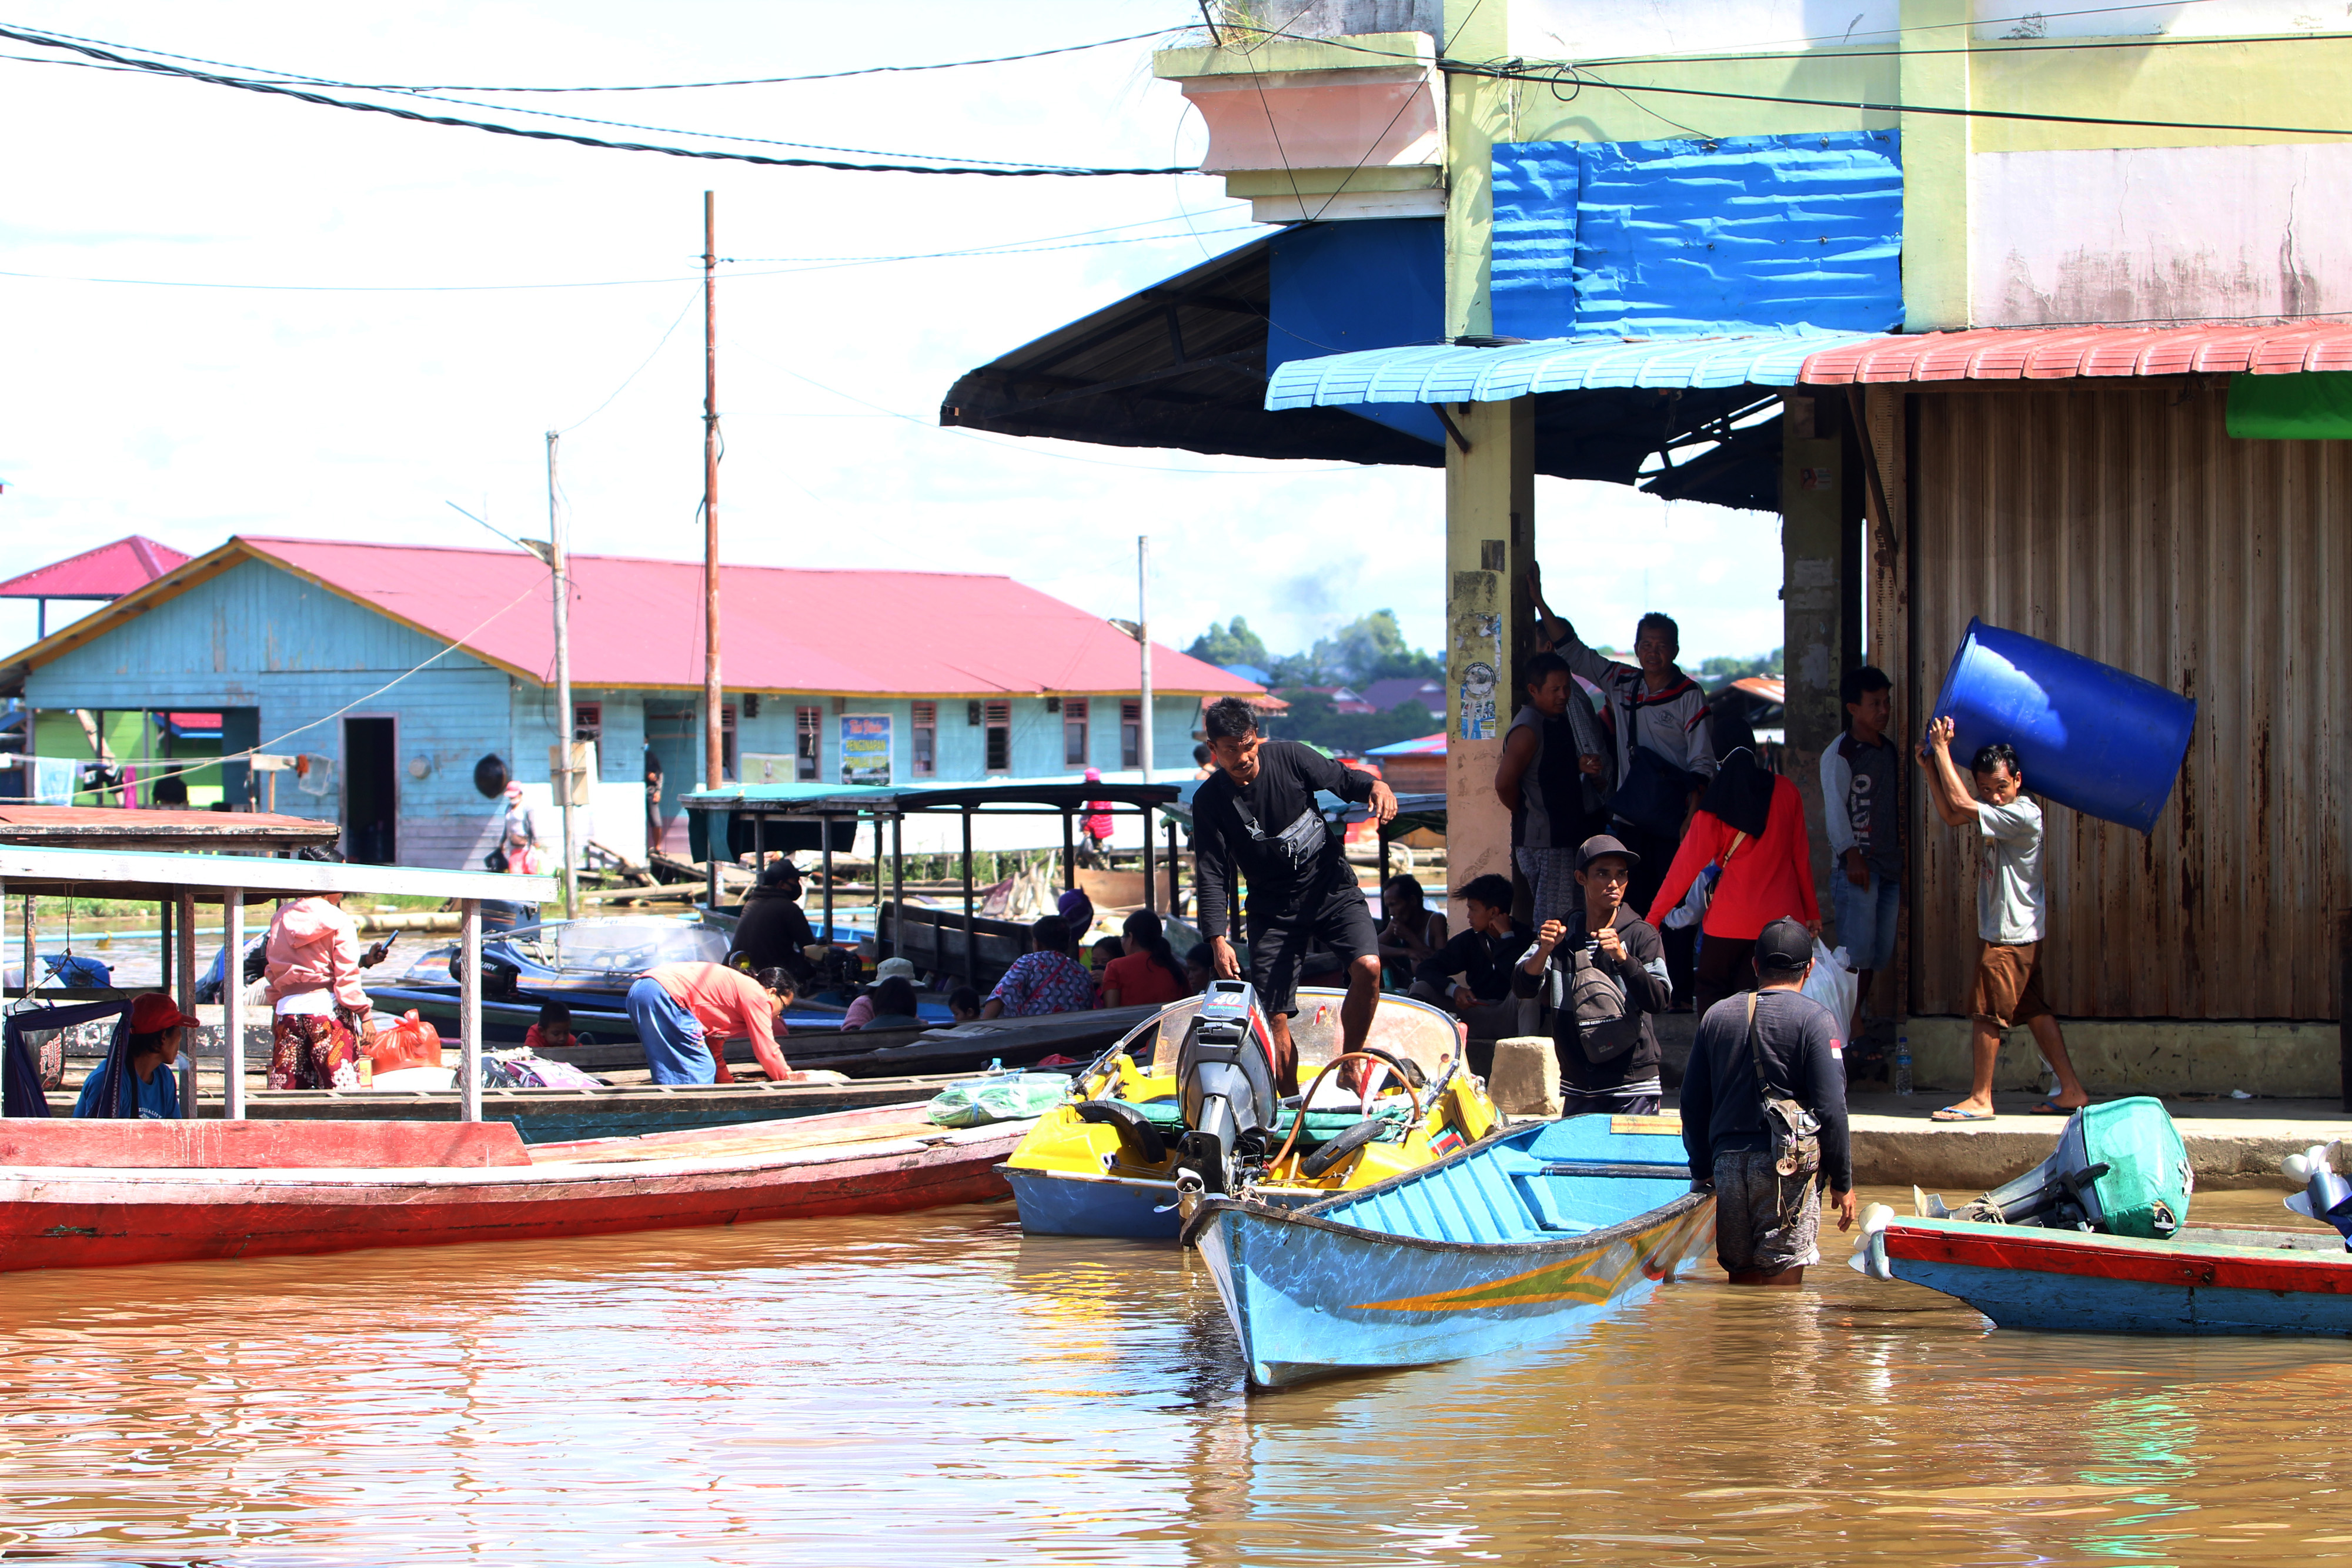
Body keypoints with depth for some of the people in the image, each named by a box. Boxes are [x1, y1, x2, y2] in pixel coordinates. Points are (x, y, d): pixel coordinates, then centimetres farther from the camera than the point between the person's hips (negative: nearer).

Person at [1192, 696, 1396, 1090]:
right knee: (1274, 1018, -8)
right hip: (1273, 908, 0)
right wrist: (1218, 939, -19)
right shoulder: (1209, 801, -8)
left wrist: (1376, 786, -22)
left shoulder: (1288, 757, -7)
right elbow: (1212, 876, -8)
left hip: (1332, 890, 0)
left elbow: (1341, 779, 2)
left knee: (1367, 967, -24)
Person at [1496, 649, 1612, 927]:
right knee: (1554, 920, -9)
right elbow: (1504, 784, -23)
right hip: (1543, 841, -9)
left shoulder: (1561, 719, 12)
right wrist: (1526, 815, -6)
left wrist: (1581, 766, 4)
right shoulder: (1527, 730, -17)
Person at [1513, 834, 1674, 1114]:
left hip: (1632, 1085, -3)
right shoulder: (1563, 933, 6)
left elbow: (1659, 1001, -15)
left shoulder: (1641, 935, -2)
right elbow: (1523, 989, -5)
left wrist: (1623, 957, -30)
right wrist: (1543, 952, -25)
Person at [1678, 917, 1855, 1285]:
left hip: (1728, 1163, 5)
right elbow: (1830, 1108, -10)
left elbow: (1693, 1103, 13)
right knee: (1783, 1280, -4)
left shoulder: (1717, 1016, 11)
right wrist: (1842, 1182, -3)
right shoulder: (1815, 1019, -5)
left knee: (1741, 1274, 13)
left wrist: (1702, 1170, 22)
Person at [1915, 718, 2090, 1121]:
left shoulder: (2025, 815, -20)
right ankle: (2072, 1090, 13)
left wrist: (1942, 749, -16)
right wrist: (1931, 766, 5)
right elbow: (1951, 815, 14)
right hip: (2012, 932, 10)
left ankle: (1980, 1098, 1)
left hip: (2012, 935, -10)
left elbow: (1961, 805, -24)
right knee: (2035, 1011, 11)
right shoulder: (1997, 813, 8)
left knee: (1987, 1012, -5)